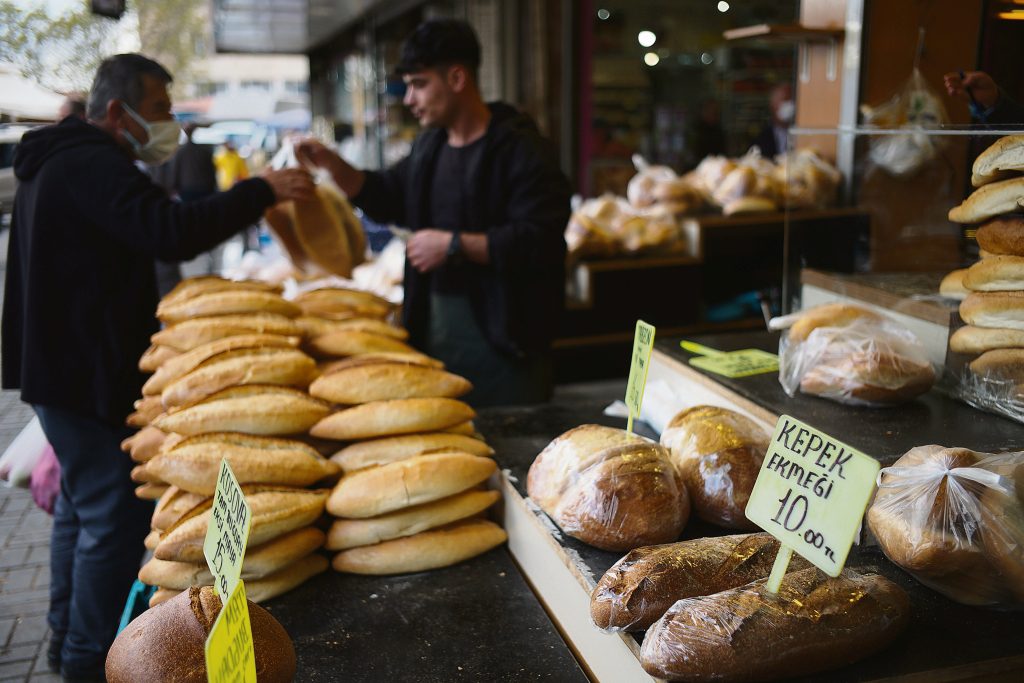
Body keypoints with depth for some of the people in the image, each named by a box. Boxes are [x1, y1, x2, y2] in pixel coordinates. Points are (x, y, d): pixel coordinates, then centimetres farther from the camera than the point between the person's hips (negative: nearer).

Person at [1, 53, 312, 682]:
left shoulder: (59, 160, 16)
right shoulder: (93, 165, -19)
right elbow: (173, 233, -31)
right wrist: (261, 192, -25)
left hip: (60, 365, 11)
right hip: (90, 372, -11)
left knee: (83, 502, 20)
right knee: (117, 513, -3)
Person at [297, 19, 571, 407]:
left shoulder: (520, 150, -15)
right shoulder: (430, 145, 12)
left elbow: (539, 241, -24)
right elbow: (386, 199, 24)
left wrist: (454, 245, -21)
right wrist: (332, 164, 8)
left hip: (501, 337, -7)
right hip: (433, 328, 8)